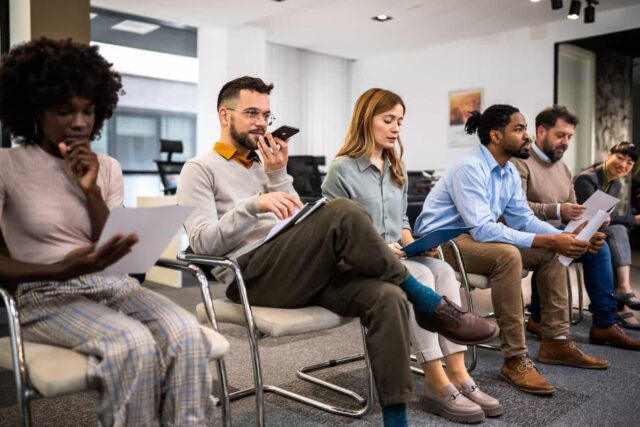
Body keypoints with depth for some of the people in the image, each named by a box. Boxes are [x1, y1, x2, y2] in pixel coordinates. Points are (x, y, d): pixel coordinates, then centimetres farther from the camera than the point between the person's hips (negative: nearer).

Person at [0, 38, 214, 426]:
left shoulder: (108, 168, 11)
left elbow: (114, 251, 6)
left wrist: (91, 191, -7)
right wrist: (62, 270, -25)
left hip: (115, 285, 4)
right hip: (48, 296, -3)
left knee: (186, 333, -27)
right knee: (134, 344, -34)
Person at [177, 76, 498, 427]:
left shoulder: (264, 164, 25)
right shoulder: (200, 169, 6)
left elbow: (298, 228, 13)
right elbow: (203, 243, -9)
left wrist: (277, 175, 3)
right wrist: (254, 204, -21)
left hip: (304, 273, 6)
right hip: (252, 275, -6)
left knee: (387, 296, -22)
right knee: (342, 214, -30)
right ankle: (426, 303, -13)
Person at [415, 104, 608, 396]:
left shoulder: (509, 172, 6)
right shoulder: (469, 168, -22)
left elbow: (524, 218, 6)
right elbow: (483, 229, -30)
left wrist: (564, 237, -12)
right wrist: (548, 240, -30)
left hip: (473, 237, 10)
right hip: (441, 242, -9)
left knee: (550, 252, 1)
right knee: (507, 254, -34)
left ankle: (555, 341, 8)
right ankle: (514, 359, -26)